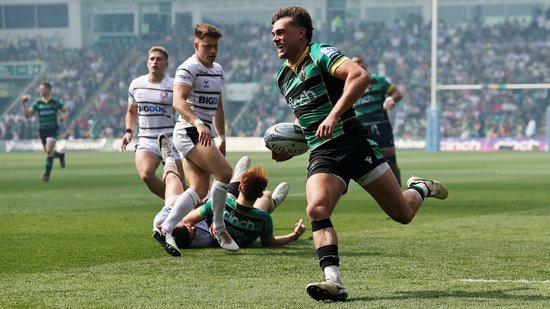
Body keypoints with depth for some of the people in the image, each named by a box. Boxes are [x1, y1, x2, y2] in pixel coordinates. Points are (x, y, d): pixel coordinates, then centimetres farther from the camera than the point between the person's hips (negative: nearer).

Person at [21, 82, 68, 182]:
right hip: (42, 130, 4)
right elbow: (27, 114, -1)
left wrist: (64, 116, -17)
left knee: (49, 151, -19)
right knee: (48, 152, 10)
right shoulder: (37, 103, 2)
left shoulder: (56, 102, -4)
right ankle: (60, 155, 42)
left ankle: (47, 173, -8)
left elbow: (66, 111, 5)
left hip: (53, 130, -4)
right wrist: (24, 104, -15)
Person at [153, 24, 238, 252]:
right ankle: (219, 229, -8)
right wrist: (198, 124, -38)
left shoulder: (218, 70, 18)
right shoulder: (188, 68, -11)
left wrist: (222, 137, 25)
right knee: (224, 172, -19)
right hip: (189, 131, -9)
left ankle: (165, 229, 1)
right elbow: (178, 101, -24)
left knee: (199, 190, 1)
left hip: (204, 135, 9)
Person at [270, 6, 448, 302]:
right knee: (316, 209, -25)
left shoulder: (321, 54, -6)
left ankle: (419, 189, 38)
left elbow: (360, 76, -24)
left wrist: (334, 115, -32)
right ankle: (334, 282, -31)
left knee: (402, 213, 3)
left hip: (353, 144, -5)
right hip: (321, 155, 5)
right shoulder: (283, 78, 17)